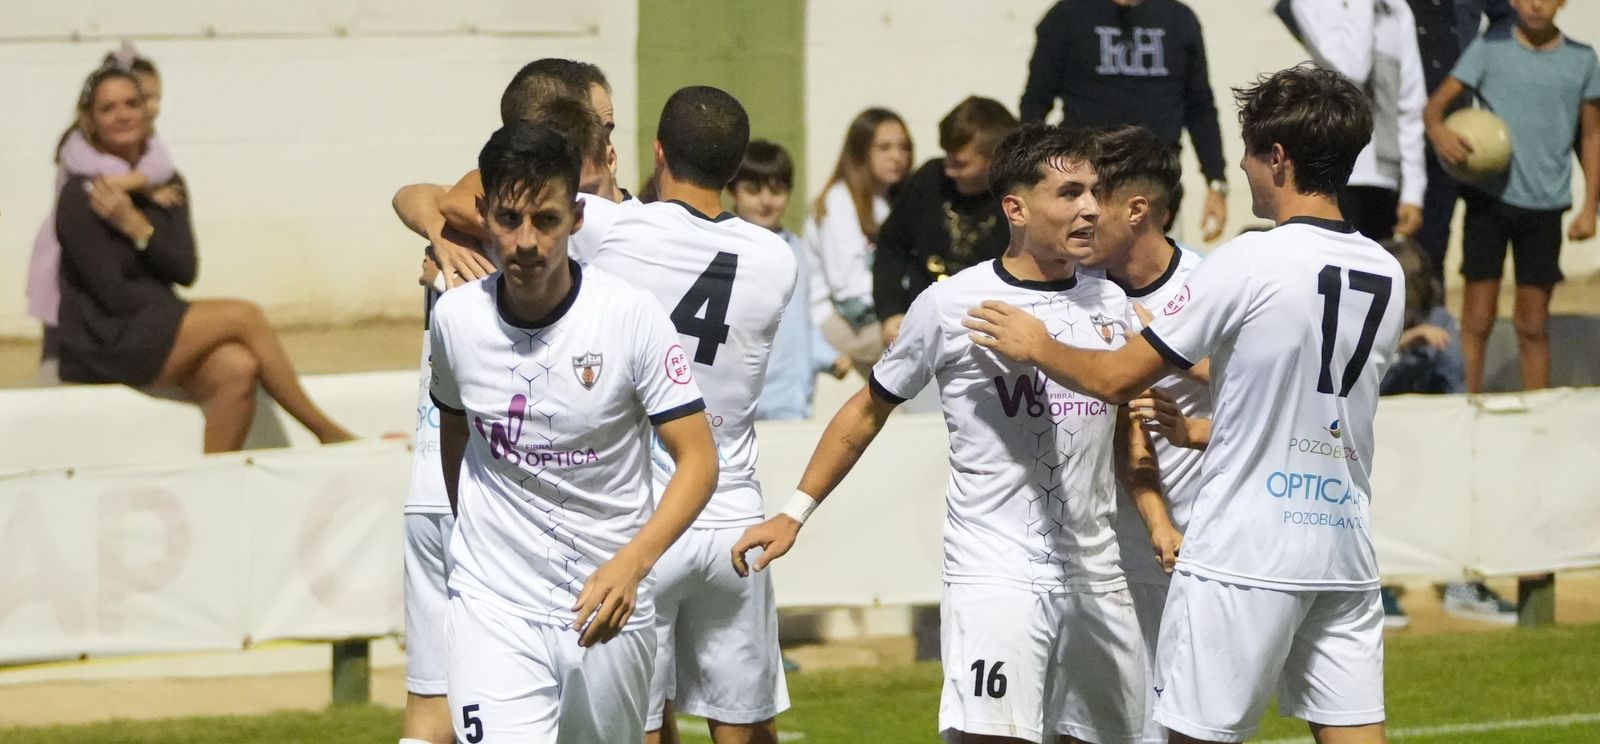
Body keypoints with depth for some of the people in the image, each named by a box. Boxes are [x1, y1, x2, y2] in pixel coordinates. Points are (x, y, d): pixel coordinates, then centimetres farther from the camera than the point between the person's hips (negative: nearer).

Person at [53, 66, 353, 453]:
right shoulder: (81, 196, -9)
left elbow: (185, 271, -1)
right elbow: (114, 295, -14)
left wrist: (136, 225, -14)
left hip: (157, 330, 6)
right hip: (105, 346, -6)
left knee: (237, 369, -25)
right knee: (245, 317, -17)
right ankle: (330, 434, -8)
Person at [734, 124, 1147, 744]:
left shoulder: (1110, 303, 9)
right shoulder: (951, 305, -5)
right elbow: (870, 409, 6)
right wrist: (794, 512, 3)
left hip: (1094, 576, 6)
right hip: (994, 574, -5)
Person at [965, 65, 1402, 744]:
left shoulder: (1249, 263, -12)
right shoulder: (1387, 276, 7)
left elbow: (1116, 381, -7)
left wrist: (1037, 347, 10)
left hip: (1243, 557, -6)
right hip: (1346, 551, 6)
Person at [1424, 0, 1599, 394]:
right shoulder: (1490, 50, 0)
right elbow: (1436, 103, -4)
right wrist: (1438, 131, -27)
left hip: (1544, 205, 2)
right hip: (1489, 197, -2)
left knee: (1534, 325, 7)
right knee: (1477, 320, -2)